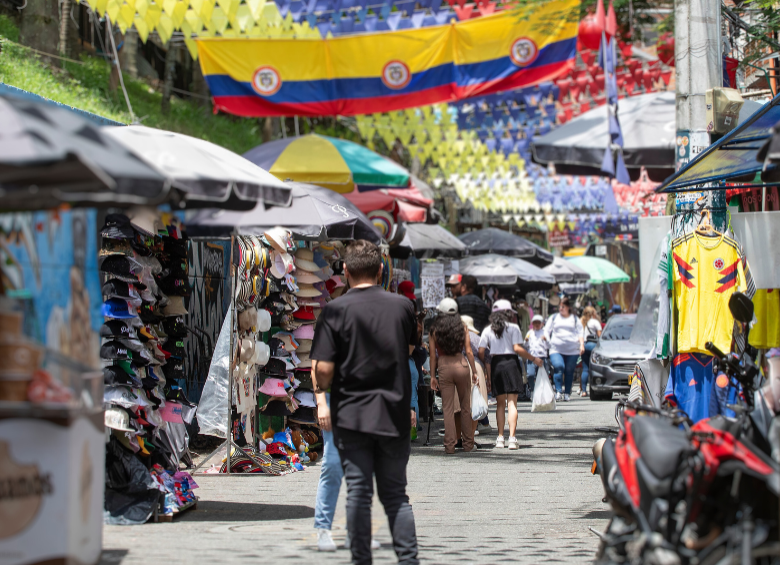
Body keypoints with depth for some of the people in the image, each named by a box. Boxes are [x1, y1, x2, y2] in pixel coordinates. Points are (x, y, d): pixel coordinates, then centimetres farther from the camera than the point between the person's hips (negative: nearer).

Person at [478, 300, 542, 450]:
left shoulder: (487, 330, 8)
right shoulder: (513, 328, -2)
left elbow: (481, 352, 1)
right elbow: (517, 348, -11)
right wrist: (534, 359, -2)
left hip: (495, 364, 3)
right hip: (511, 363, -3)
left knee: (500, 404, 13)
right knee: (512, 403, -2)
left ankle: (500, 437, 9)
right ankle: (512, 438, -11)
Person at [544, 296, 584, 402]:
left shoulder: (574, 319, 17)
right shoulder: (554, 318, 18)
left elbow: (580, 332, 15)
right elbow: (547, 331, 17)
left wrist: (581, 344, 0)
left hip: (572, 350, 1)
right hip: (556, 349, -1)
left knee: (569, 371, 1)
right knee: (558, 367, -23)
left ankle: (567, 393, 10)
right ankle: (558, 391, -22)